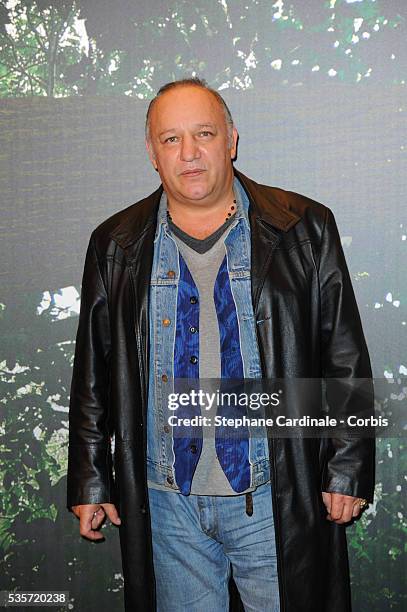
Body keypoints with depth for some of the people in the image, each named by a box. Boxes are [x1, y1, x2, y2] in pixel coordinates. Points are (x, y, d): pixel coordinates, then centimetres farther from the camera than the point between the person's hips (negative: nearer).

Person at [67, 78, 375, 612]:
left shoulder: (304, 229, -2)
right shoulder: (116, 245, 4)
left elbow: (346, 360, 0)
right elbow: (93, 375, 8)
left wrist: (347, 469, -3)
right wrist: (90, 482, 8)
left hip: (276, 503, -1)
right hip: (166, 503, 2)